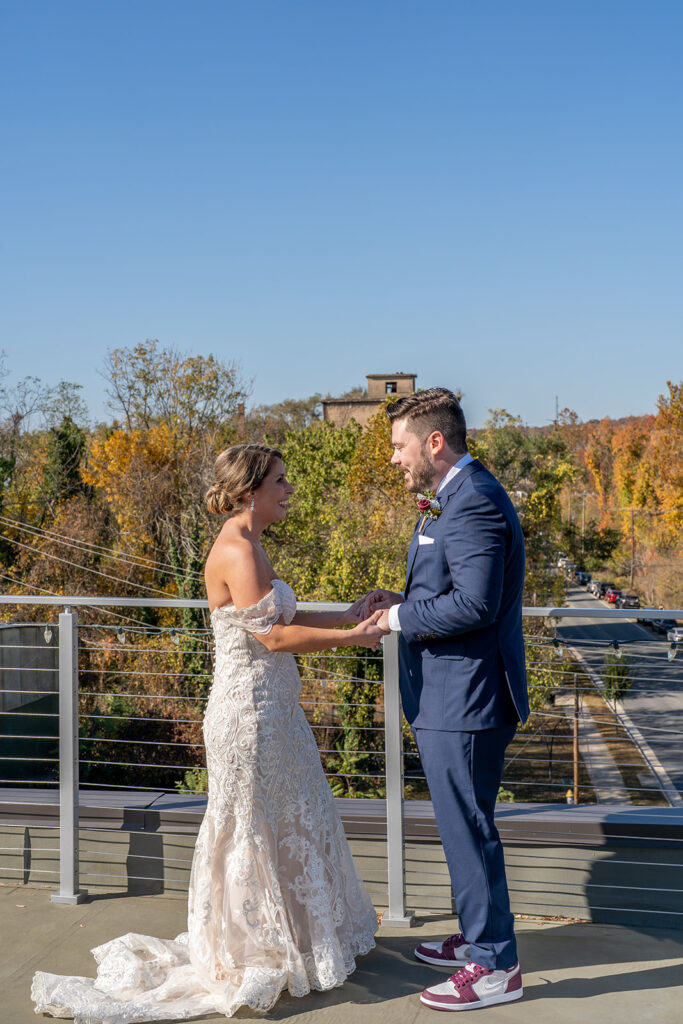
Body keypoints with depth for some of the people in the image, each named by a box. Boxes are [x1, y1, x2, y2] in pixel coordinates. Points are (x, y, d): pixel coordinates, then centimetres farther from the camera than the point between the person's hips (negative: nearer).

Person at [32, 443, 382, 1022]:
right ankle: (249, 963, 21)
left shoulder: (249, 546, 11)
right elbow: (272, 635, -23)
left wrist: (349, 615, 9)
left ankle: (295, 942, 36)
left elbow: (282, 620, 13)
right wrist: (354, 637, -18)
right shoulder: (236, 550, -19)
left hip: (273, 710, 10)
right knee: (253, 830, 4)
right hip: (250, 713, -10)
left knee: (293, 824, 19)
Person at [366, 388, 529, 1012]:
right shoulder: (457, 498, 15)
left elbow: (474, 603, -28)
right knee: (465, 826, 21)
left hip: (464, 701, -11)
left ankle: (496, 967, 14)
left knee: (468, 829, 1)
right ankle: (479, 937, 36)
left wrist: (401, 618, -16)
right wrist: (404, 602, 7)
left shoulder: (472, 501, -20)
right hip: (455, 698, 11)